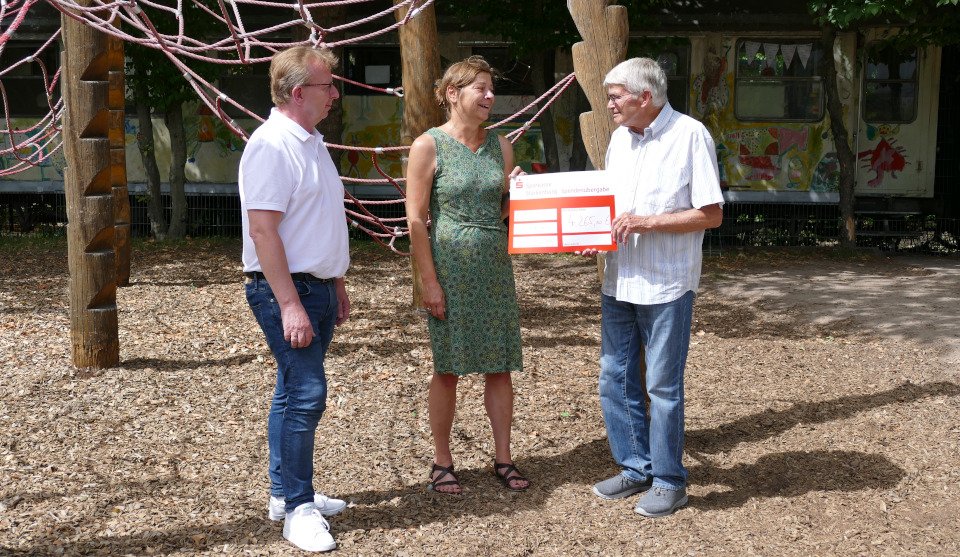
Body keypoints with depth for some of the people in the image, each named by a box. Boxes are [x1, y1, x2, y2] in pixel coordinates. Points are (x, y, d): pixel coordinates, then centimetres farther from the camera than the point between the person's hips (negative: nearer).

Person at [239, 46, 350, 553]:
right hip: (286, 289, -9)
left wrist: (337, 284, 22)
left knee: (294, 392, 14)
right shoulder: (272, 145, -16)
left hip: (316, 287, 10)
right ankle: (298, 509, 0)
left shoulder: (310, 142, 15)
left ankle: (285, 493, 25)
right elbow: (263, 230, -21)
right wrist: (291, 305, -24)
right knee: (306, 395, -10)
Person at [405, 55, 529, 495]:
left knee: (500, 366, 7)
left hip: (495, 269, 5)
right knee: (448, 370, 4)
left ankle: (503, 459, 20)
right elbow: (416, 220, -9)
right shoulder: (428, 146, -6)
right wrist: (430, 282, -13)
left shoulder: (500, 145, 9)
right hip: (450, 269, -4)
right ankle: (442, 463, 18)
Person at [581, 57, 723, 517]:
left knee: (663, 386, 2)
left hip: (666, 284, -7)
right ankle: (636, 468, 27)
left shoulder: (690, 135, -11)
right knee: (615, 380, 11)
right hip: (619, 280, 7)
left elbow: (711, 214, -13)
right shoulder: (620, 138, 10)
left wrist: (647, 223, -19)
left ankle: (669, 481, 17)